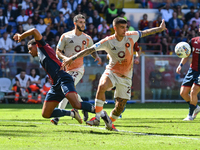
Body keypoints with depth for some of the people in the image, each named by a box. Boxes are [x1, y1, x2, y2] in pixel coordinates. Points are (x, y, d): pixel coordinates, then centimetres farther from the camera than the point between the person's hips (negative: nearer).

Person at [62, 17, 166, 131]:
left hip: (126, 77, 2)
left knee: (121, 104, 0)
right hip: (112, 72, -2)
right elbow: (90, 50, -14)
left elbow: (145, 33, 14)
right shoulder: (108, 41, -11)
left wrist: (160, 28, 22)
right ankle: (98, 117, -24)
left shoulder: (131, 36, -4)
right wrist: (73, 58, -20)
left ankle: (110, 122, 30)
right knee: (102, 86, -35)